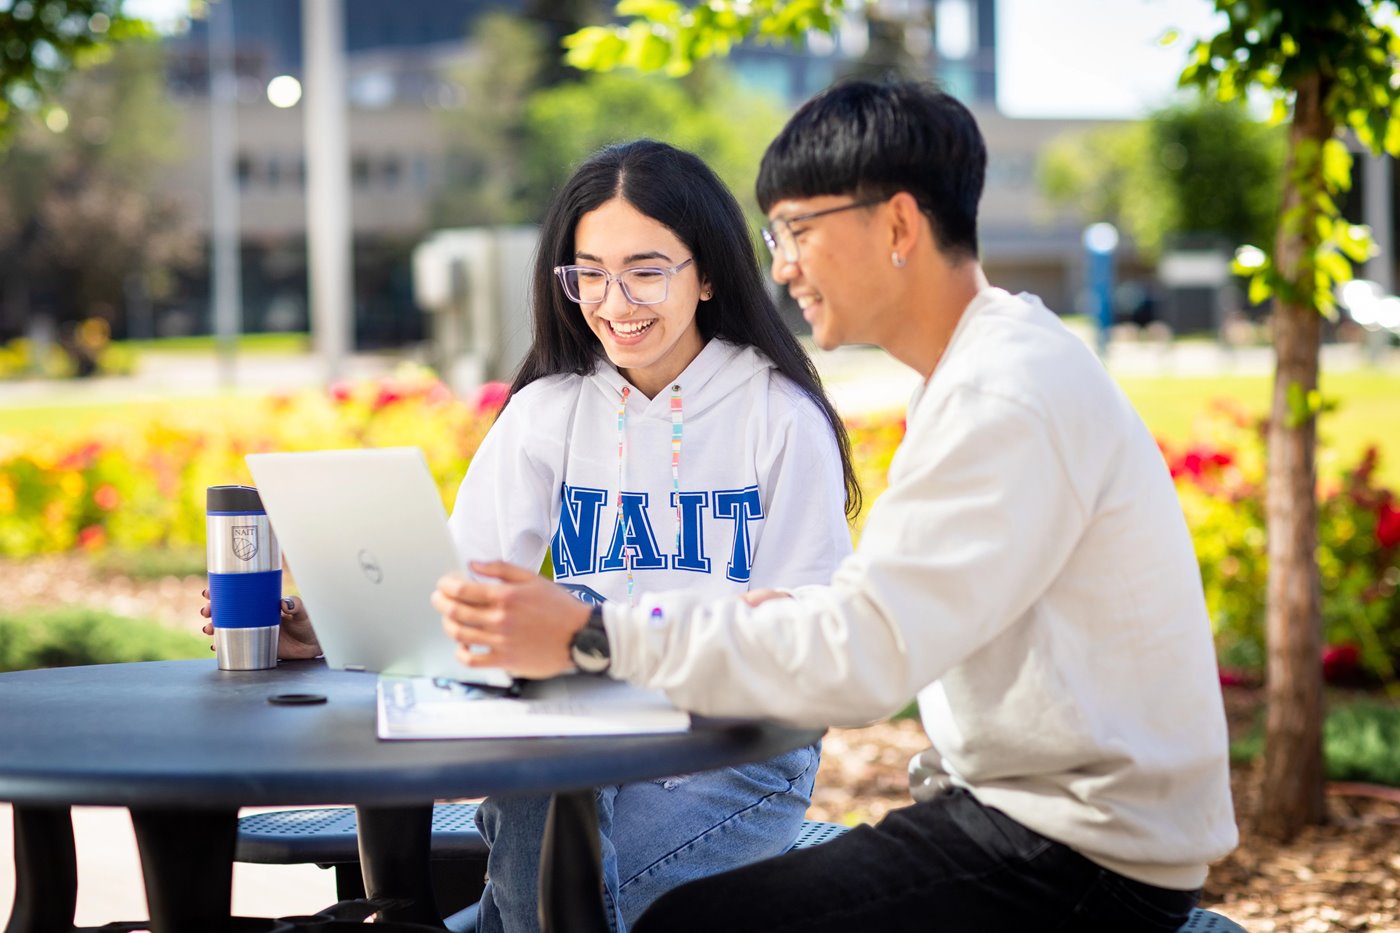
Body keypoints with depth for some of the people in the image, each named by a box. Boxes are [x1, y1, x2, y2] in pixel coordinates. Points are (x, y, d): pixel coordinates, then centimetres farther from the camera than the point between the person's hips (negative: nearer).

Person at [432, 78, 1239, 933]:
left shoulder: (1008, 398, -20)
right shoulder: (994, 366, 14)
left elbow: (864, 653, -25)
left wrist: (593, 635, -23)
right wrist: (795, 621, 0)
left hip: (1081, 864, -10)